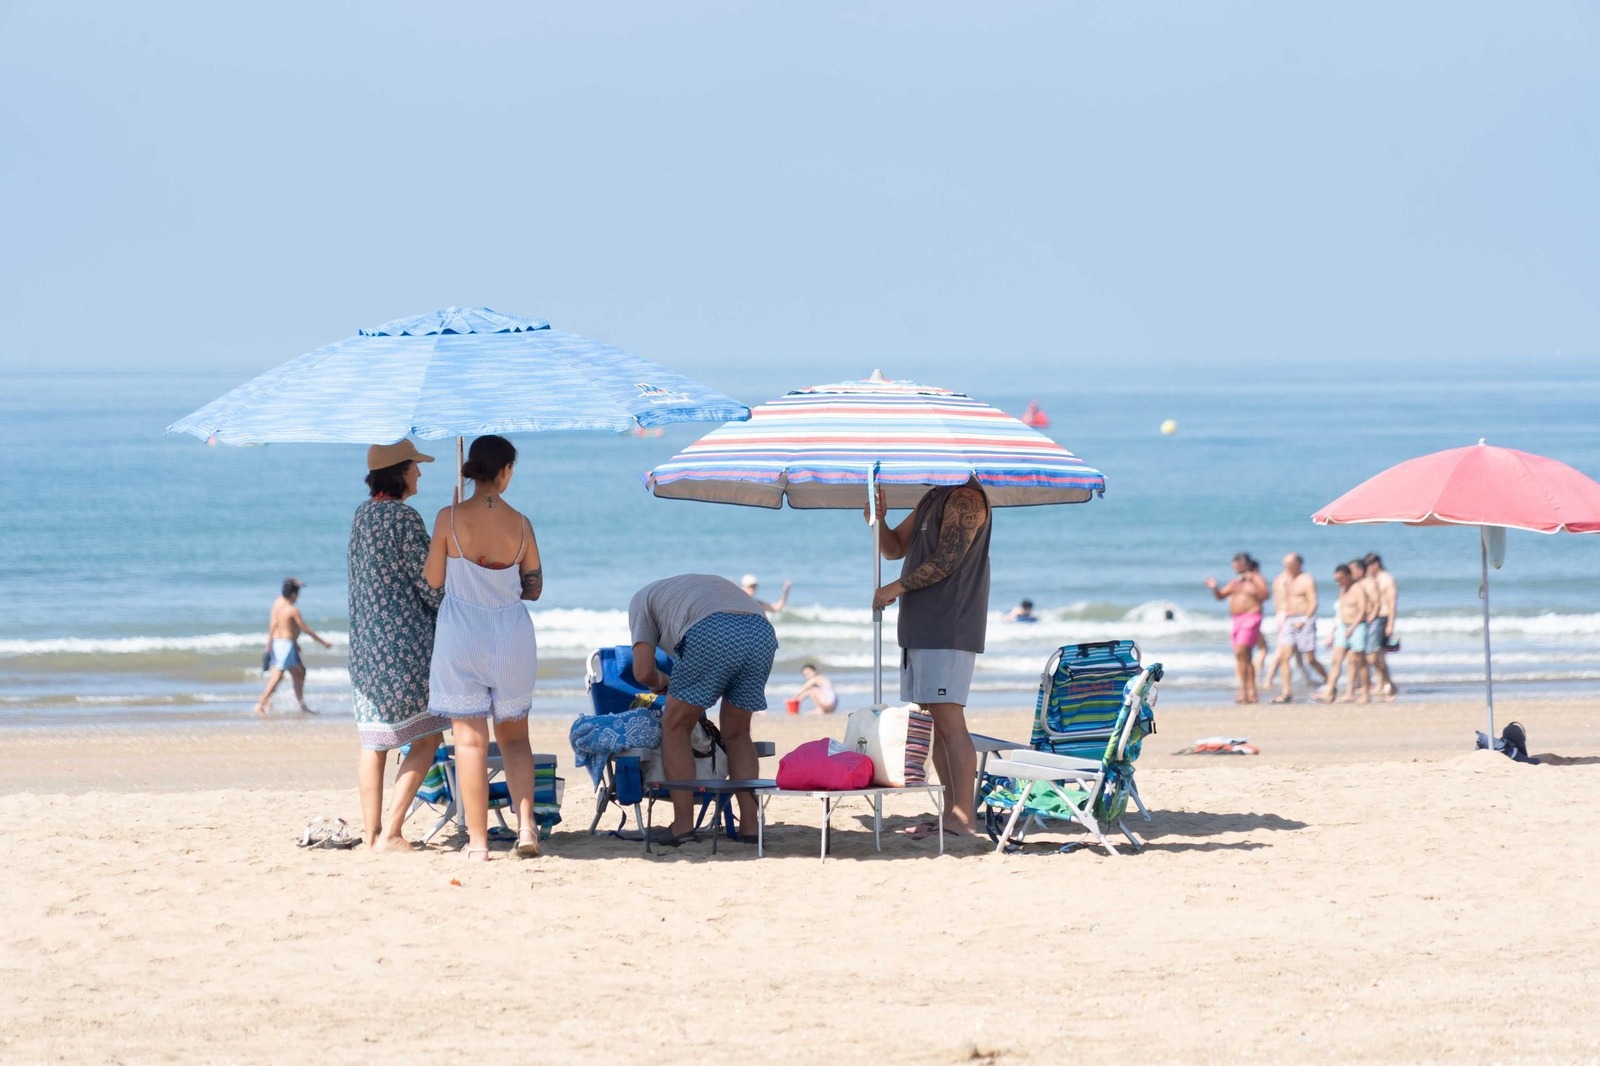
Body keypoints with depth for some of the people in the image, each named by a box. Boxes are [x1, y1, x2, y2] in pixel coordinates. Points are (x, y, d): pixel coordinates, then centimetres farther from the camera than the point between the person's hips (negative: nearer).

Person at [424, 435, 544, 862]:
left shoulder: (450, 518, -10)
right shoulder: (520, 524, -4)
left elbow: (433, 579, -3)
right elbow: (534, 587, 5)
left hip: (461, 633, -2)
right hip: (513, 634, 2)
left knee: (470, 740, 3)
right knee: (514, 735, 15)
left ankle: (478, 841, 1)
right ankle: (526, 825, -2)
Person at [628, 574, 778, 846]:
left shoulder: (642, 599, 28)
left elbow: (643, 671, 15)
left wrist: (659, 684, 37)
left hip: (712, 635, -5)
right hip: (762, 633, 5)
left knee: (675, 728, 14)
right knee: (736, 733, 22)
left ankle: (683, 824, 9)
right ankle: (750, 825, 16)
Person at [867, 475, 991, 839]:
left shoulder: (966, 498, -10)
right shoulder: (932, 499, 20)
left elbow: (947, 560, -18)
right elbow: (895, 548, 23)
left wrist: (896, 588, -15)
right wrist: (878, 519, 3)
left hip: (949, 629, -10)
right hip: (921, 629, 10)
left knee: (948, 720, -12)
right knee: (935, 723, 8)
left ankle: (963, 817, -14)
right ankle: (951, 812, 10)